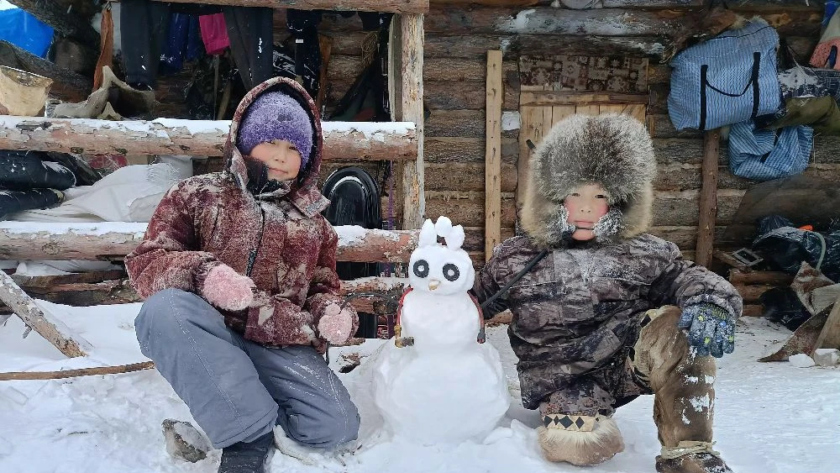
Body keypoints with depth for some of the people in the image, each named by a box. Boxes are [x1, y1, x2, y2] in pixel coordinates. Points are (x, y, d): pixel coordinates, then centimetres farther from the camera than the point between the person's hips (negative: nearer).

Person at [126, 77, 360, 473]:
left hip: (278, 347, 2)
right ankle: (249, 432, -22)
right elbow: (146, 262, 2)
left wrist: (331, 314, -7)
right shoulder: (196, 195, 10)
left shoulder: (312, 222, 19)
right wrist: (202, 271, -23)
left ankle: (242, 402, 6)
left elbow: (322, 288, 21)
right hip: (205, 338, -1)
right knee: (166, 309, -36)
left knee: (338, 427, -22)